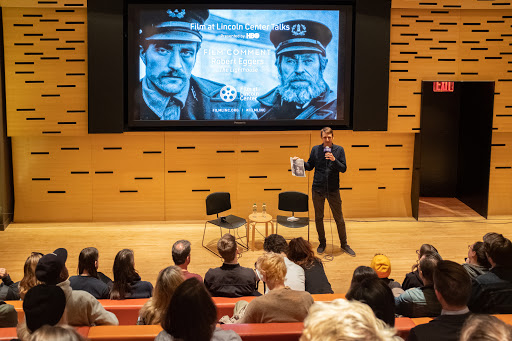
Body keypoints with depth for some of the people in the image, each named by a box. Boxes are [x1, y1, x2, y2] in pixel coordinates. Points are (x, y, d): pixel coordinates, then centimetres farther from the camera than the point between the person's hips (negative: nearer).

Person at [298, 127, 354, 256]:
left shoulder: (339, 150, -1)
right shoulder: (315, 149, 2)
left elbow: (343, 168, -6)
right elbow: (310, 166, 8)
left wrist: (334, 160, -22)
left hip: (333, 189, -1)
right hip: (318, 189, 1)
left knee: (339, 218, 4)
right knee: (318, 217, 9)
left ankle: (344, 244, 19)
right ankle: (322, 243, 26)